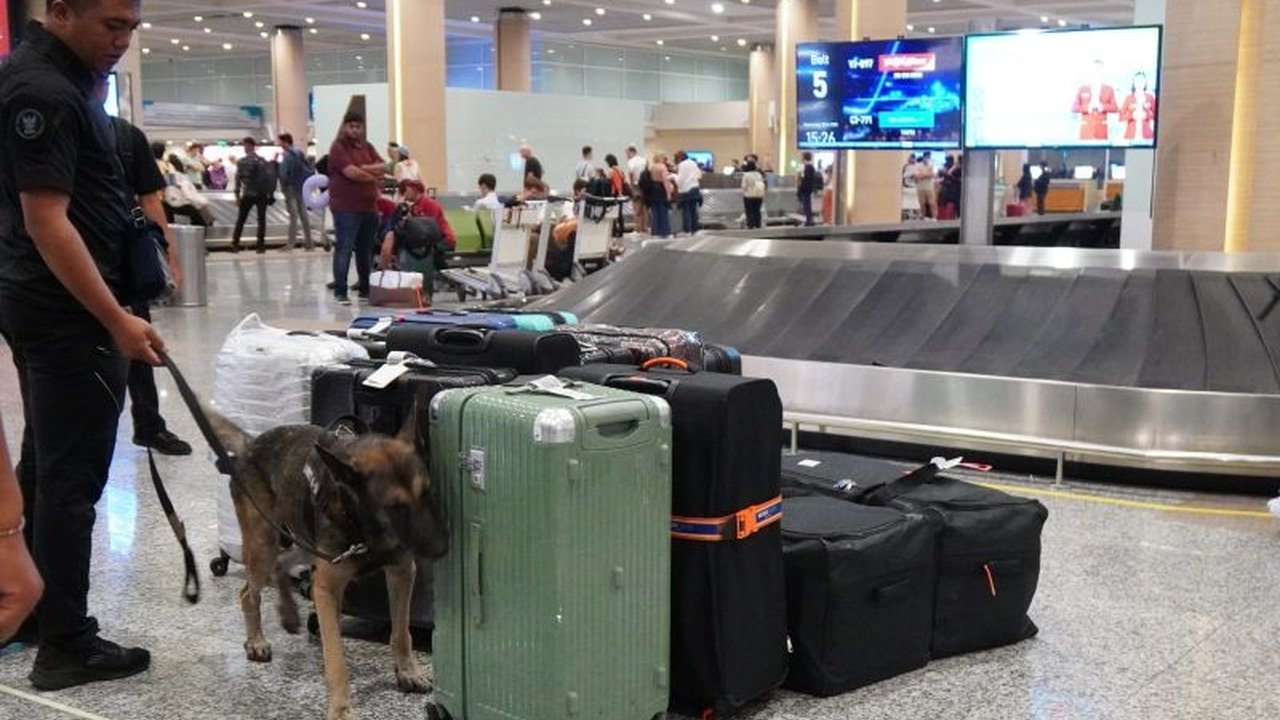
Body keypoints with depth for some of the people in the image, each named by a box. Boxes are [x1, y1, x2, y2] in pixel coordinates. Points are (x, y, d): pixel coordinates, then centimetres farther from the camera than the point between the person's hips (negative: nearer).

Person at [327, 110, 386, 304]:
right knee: (344, 249, -7)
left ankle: (365, 288, 20)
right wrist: (374, 178, -3)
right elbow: (351, 172, -18)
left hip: (369, 206, 7)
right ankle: (340, 292, -7)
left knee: (366, 250, 11)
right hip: (346, 208, -7)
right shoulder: (338, 147, -6)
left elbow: (382, 166, 5)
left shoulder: (367, 147, 16)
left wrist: (364, 168, -14)